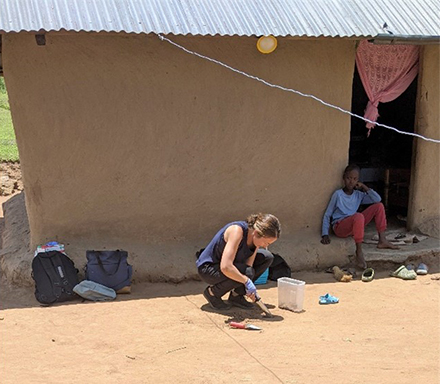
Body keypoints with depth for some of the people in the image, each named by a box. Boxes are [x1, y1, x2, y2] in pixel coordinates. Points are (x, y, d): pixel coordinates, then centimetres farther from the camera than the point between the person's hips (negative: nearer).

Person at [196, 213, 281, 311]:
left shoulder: (256, 238, -9)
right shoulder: (237, 230, -32)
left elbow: (249, 264, -5)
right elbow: (225, 267, -40)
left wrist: (251, 290, -18)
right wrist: (247, 281, -32)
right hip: (208, 268, -8)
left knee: (267, 257, -1)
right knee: (246, 272, -32)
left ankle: (236, 295, 4)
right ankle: (212, 292, -7)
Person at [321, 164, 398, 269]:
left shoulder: (358, 195, 9)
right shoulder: (338, 194, -6)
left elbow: (377, 199, 2)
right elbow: (327, 215, -4)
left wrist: (364, 187, -3)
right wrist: (325, 234, -14)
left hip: (355, 225, 6)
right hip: (340, 227, -6)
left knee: (379, 206, -1)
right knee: (358, 216, -40)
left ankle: (382, 240, -5)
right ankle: (359, 254, -37)